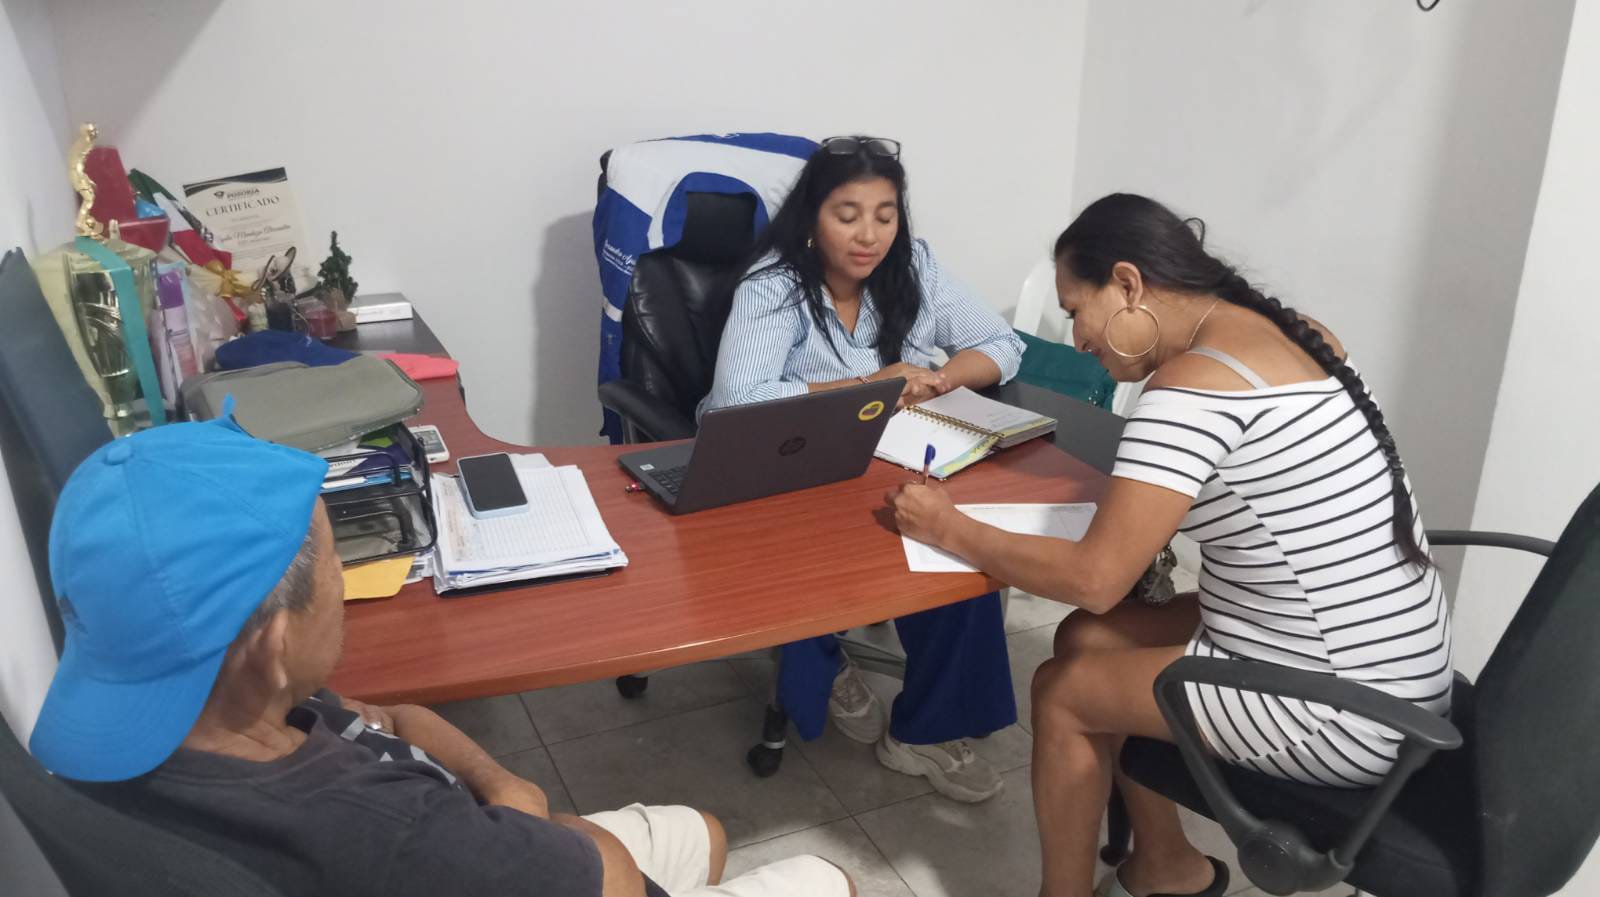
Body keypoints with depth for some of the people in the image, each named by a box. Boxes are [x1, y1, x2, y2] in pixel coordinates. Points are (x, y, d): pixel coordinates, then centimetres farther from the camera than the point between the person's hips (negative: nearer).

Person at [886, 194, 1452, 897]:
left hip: (1342, 717, -9)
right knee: (1087, 640, 14)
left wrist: (950, 530, -11)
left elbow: (1094, 580, -24)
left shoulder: (1193, 383, -23)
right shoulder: (1285, 334, 5)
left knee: (1062, 689, 4)